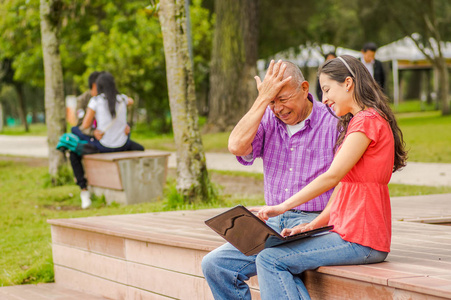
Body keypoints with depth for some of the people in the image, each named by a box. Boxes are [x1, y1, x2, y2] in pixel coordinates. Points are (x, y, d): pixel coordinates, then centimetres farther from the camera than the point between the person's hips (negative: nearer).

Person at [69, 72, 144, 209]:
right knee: (140, 149, 36)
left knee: (74, 154, 21)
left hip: (103, 146, -3)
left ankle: (84, 191, 9)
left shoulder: (95, 101, -10)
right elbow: (131, 101, 29)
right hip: (121, 145, 3)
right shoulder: (122, 99, 2)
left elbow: (85, 125, -8)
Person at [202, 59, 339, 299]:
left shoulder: (333, 123, -5)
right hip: (274, 223, 6)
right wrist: (264, 99, -11)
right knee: (214, 264, -11)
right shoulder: (267, 120, 8)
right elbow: (236, 146, -12)